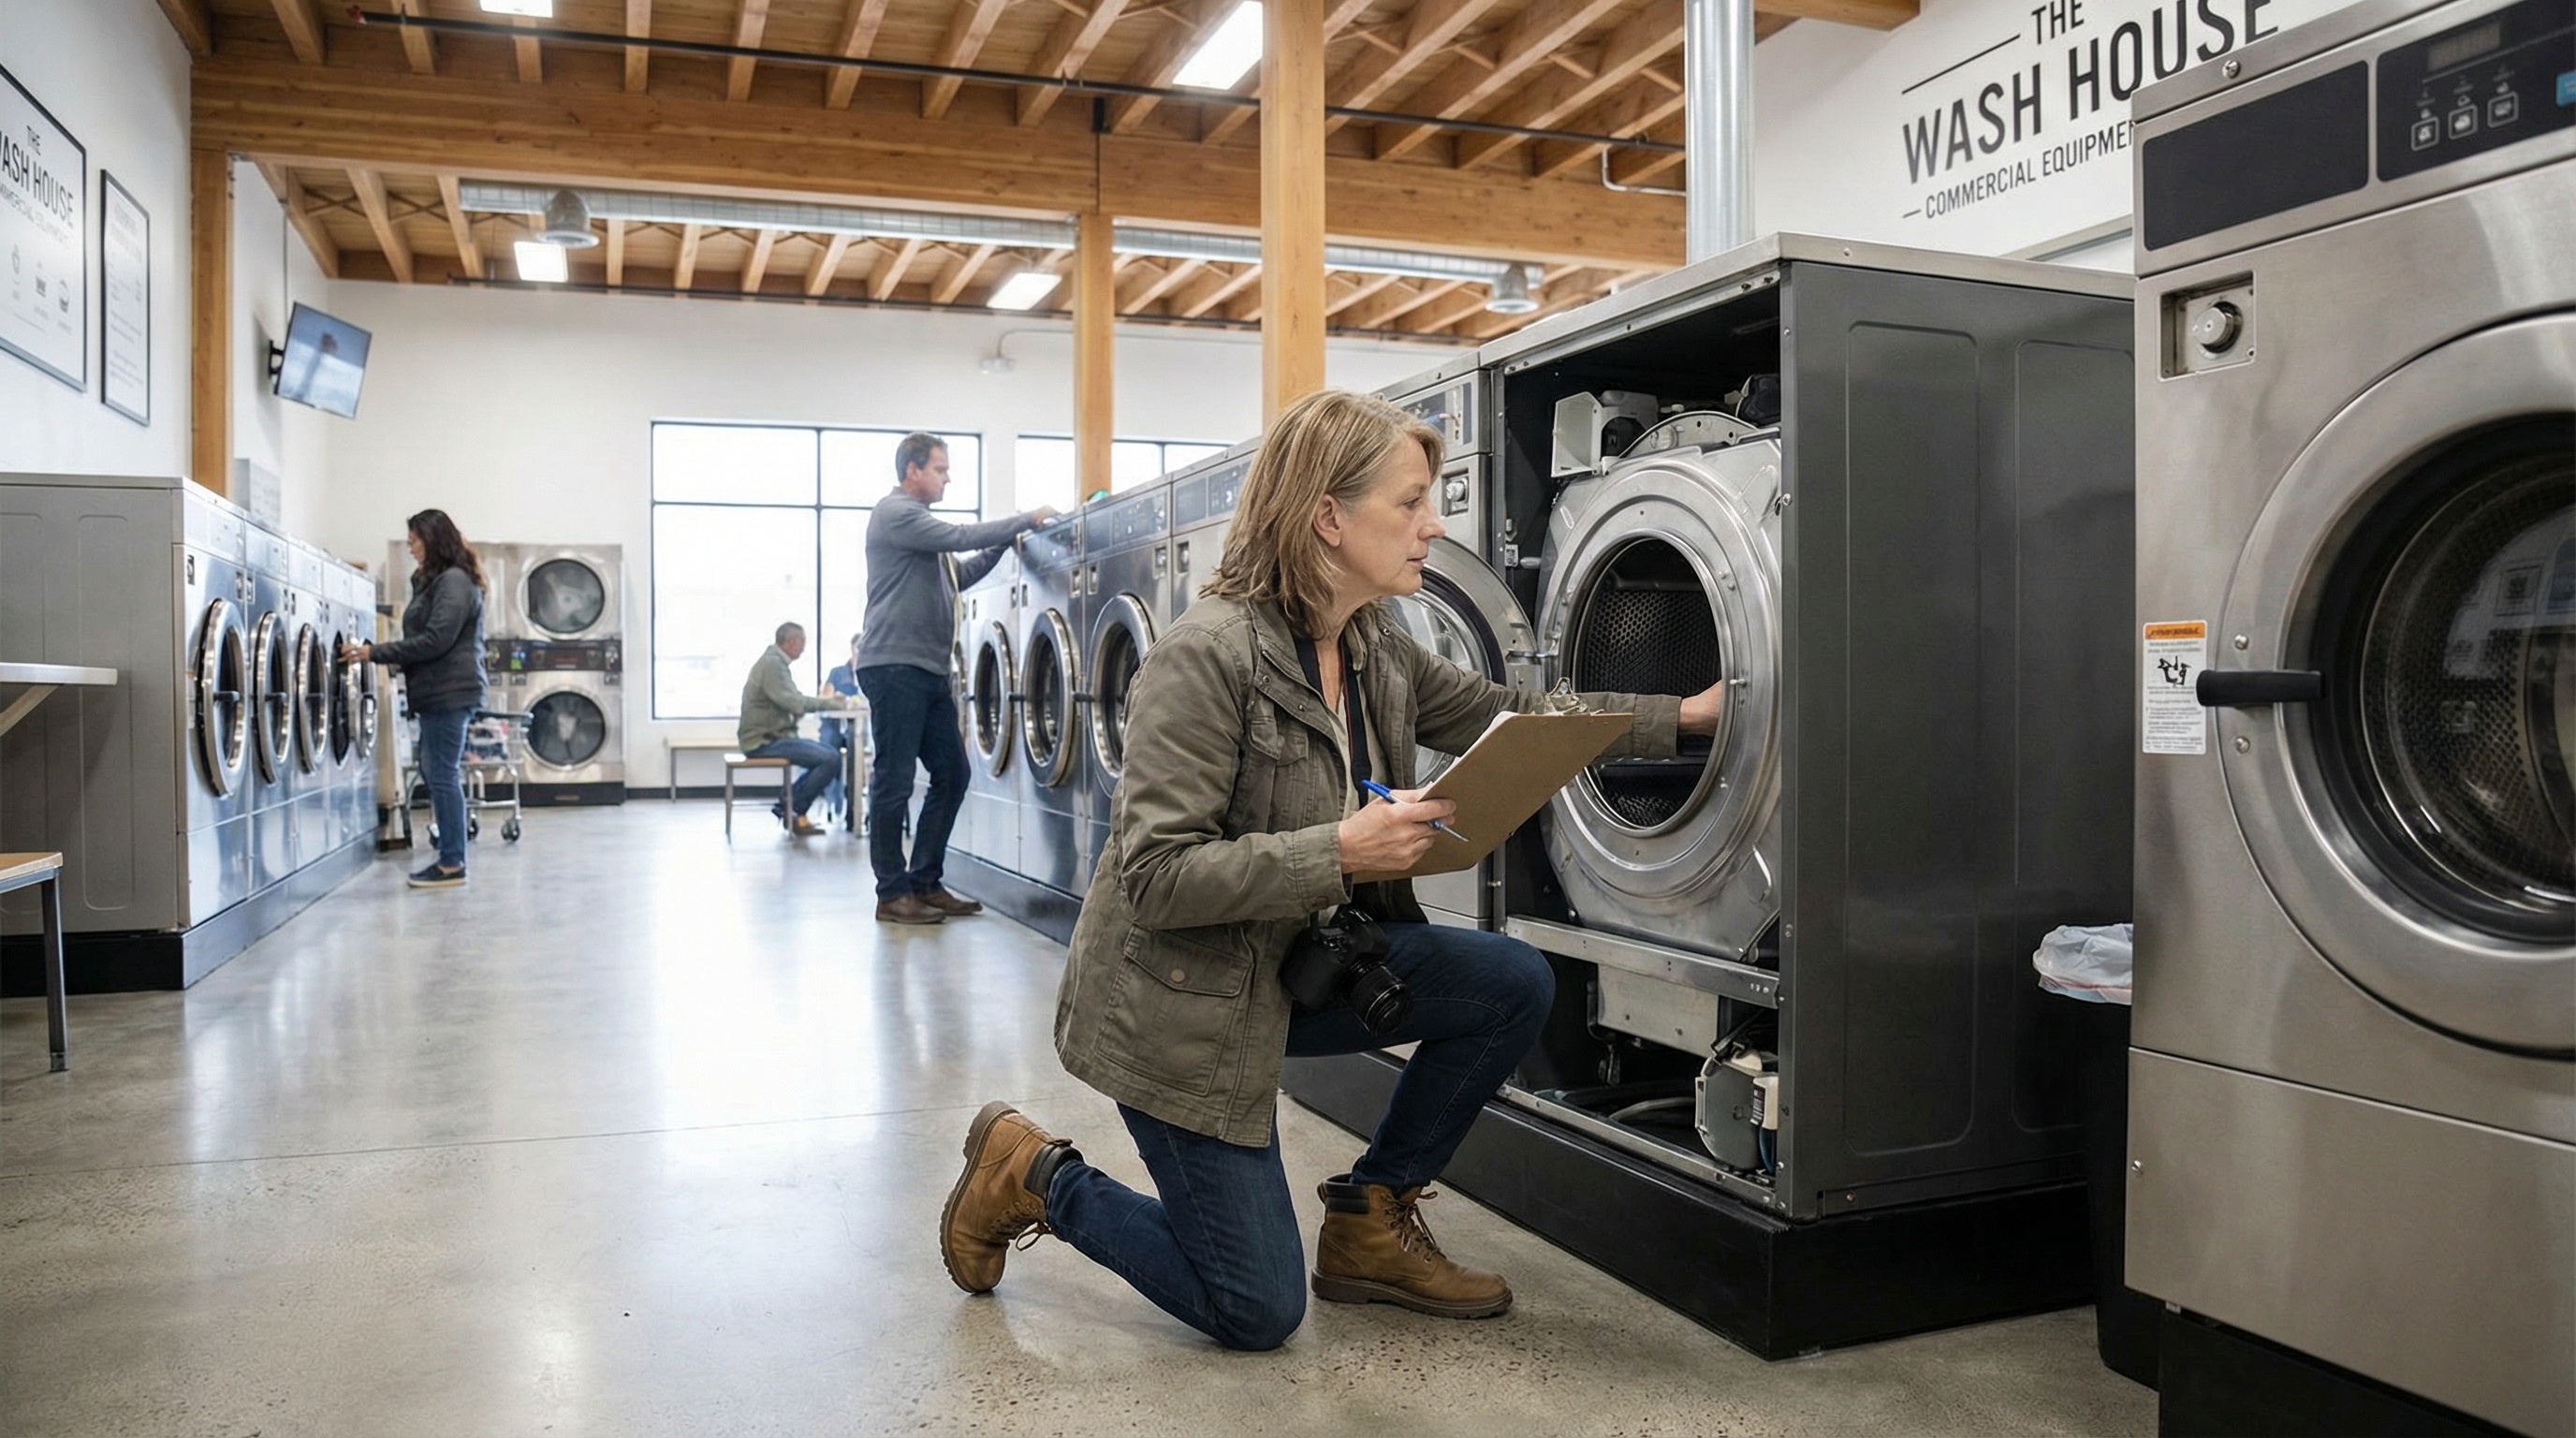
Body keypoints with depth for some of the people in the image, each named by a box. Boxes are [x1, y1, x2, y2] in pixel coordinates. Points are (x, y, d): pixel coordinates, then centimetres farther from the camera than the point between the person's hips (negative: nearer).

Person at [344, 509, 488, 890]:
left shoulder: (454, 582, -13)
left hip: (450, 692, -10)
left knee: (442, 774, -7)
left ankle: (452, 865, -3)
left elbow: (435, 640, -20)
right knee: (434, 771, 11)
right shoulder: (435, 581, 19)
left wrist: (375, 653, -18)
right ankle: (450, 858, 16)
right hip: (439, 692, 10)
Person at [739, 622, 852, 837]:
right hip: (763, 742, -11)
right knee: (830, 759, -21)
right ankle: (793, 812, -7)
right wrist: (829, 702, -15)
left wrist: (825, 699, 4)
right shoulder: (772, 663, -15)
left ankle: (787, 804, 11)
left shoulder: (776, 662, 17)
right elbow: (795, 703, -24)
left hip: (772, 737, 11)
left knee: (830, 753, 12)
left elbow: (791, 700, 19)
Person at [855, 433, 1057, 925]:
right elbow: (959, 536, -16)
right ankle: (893, 894, 3)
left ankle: (925, 883, 17)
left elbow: (960, 575, 23)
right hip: (894, 665, -10)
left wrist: (1006, 542, 12)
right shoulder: (894, 513, -7)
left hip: (929, 671, 10)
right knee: (893, 783, -4)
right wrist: (1027, 520, -9)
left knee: (951, 775, 9)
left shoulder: (919, 523, 23)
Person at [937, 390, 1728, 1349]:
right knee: (1258, 1312, -2)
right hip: (1183, 1001, -8)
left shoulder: (1376, 648, 0)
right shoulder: (1207, 657, -25)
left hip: (1299, 961, 8)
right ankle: (1033, 1173, 19)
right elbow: (1156, 878, -27)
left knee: (1515, 984, -7)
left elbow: (1502, 715, 11)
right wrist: (1341, 851, -34)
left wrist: (1685, 715, 6)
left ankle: (1370, 1220, 12)